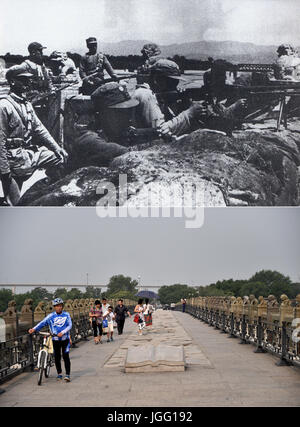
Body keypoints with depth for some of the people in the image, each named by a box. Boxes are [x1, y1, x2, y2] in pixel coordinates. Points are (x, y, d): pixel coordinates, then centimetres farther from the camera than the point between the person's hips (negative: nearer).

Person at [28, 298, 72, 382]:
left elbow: (69, 325, -7)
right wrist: (34, 329, -24)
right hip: (55, 340, 1)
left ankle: (67, 375, -4)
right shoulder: (51, 316, 1)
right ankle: (59, 373, 25)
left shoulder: (66, 315, 1)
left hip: (65, 339, -1)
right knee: (57, 357, 7)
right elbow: (42, 323, -8)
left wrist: (62, 332, -23)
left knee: (66, 356, -8)